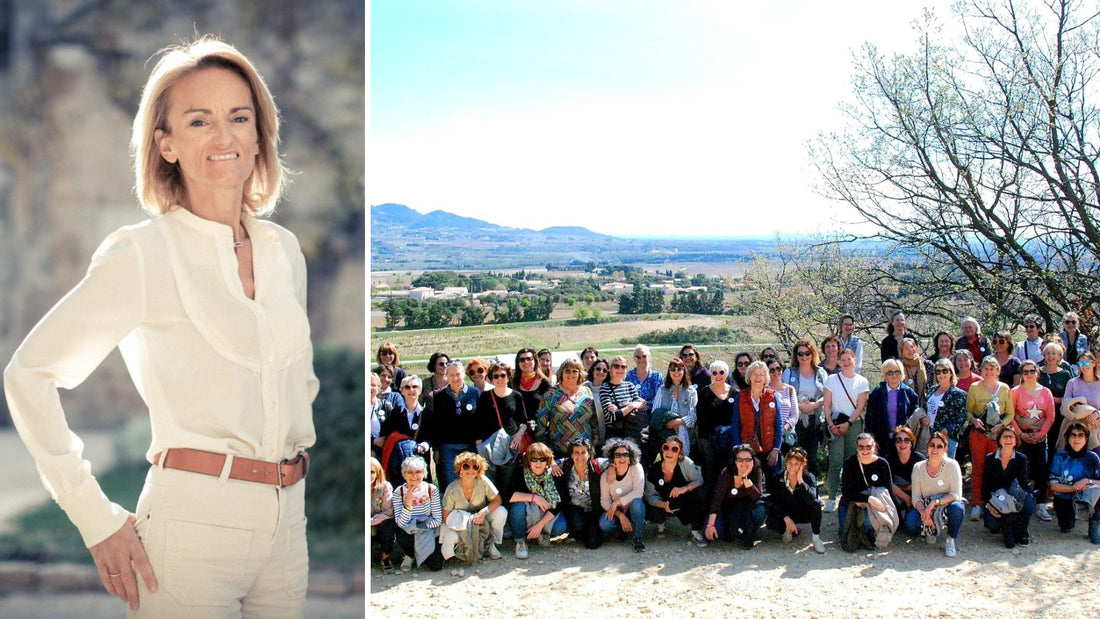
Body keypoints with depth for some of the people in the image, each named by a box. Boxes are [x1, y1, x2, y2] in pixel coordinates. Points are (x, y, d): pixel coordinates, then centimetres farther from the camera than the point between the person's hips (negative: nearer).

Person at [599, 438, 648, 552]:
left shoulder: (636, 468, -14)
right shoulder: (605, 475, -9)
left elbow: (638, 492, -26)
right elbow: (604, 501, -10)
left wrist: (616, 502, -28)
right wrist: (620, 515, -24)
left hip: (634, 510, -2)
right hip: (617, 512, 2)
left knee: (636, 502, -36)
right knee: (604, 524, -29)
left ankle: (639, 538, -19)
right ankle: (626, 529, 4)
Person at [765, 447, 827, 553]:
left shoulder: (809, 477, -17)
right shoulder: (777, 479, -13)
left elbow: (812, 499, -34)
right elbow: (774, 503, -12)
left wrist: (800, 481, -40)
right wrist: (786, 519, -25)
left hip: (805, 513, -1)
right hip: (786, 514, 1)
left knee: (816, 504, -33)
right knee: (770, 521, -30)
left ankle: (816, 537, -16)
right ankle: (789, 530, 3)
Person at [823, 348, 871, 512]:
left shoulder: (862, 382, 6)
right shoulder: (832, 379, 5)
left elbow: (860, 406, 2)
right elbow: (827, 405, 3)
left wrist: (848, 424, -9)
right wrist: (831, 424, -7)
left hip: (854, 424, 1)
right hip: (835, 424, -1)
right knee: (835, 462, -8)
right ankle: (832, 498, -8)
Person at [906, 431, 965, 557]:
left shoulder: (952, 465, -12)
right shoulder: (918, 467, -5)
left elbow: (956, 494, -18)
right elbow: (916, 497, -6)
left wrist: (934, 503, -31)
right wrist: (924, 512, -26)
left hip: (947, 504, -2)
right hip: (926, 507, 2)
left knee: (957, 508, -37)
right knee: (911, 522, -29)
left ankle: (950, 539, -7)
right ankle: (930, 530, 9)